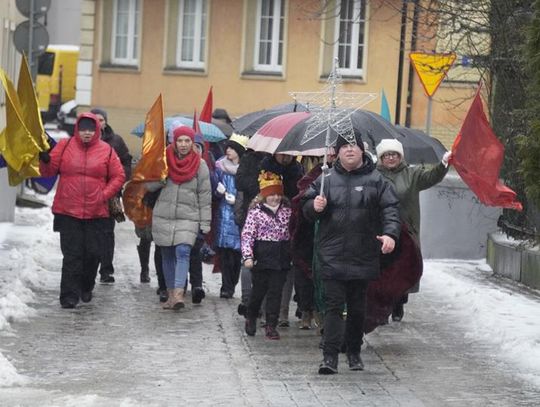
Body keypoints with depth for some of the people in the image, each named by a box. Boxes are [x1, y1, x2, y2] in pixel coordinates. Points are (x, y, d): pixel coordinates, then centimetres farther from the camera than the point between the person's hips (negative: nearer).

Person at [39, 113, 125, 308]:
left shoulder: (107, 150, 2)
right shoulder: (64, 146, 3)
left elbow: (118, 177, 6)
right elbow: (49, 171, 5)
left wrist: (105, 195, -5)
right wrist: (45, 160, -16)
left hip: (97, 213, 1)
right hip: (68, 212, -1)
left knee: (94, 253, 7)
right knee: (72, 254, -4)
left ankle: (86, 288, 30)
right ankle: (69, 295, -1)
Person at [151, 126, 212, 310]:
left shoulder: (200, 165, 3)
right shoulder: (165, 160, 4)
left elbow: (205, 196, 3)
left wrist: (205, 223, 0)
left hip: (188, 217, -2)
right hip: (163, 217, 2)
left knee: (183, 252, -18)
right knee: (167, 256, 7)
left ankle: (178, 293, -25)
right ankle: (170, 294, 15)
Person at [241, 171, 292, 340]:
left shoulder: (287, 210, 5)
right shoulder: (256, 212, -7)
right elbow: (247, 235, -11)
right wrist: (247, 256, -21)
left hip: (281, 257, 3)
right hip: (262, 257, -3)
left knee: (276, 292, 2)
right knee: (258, 290, 7)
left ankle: (271, 326, 8)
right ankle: (251, 317, 32)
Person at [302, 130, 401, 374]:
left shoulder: (376, 181, 4)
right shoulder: (327, 180, 7)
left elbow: (390, 208, -2)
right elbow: (307, 209, 11)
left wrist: (390, 233, -19)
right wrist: (315, 206, -13)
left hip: (363, 256, 1)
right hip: (332, 256, -1)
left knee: (357, 307, 11)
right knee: (334, 306, -7)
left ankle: (354, 352, 26)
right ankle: (330, 356, -10)